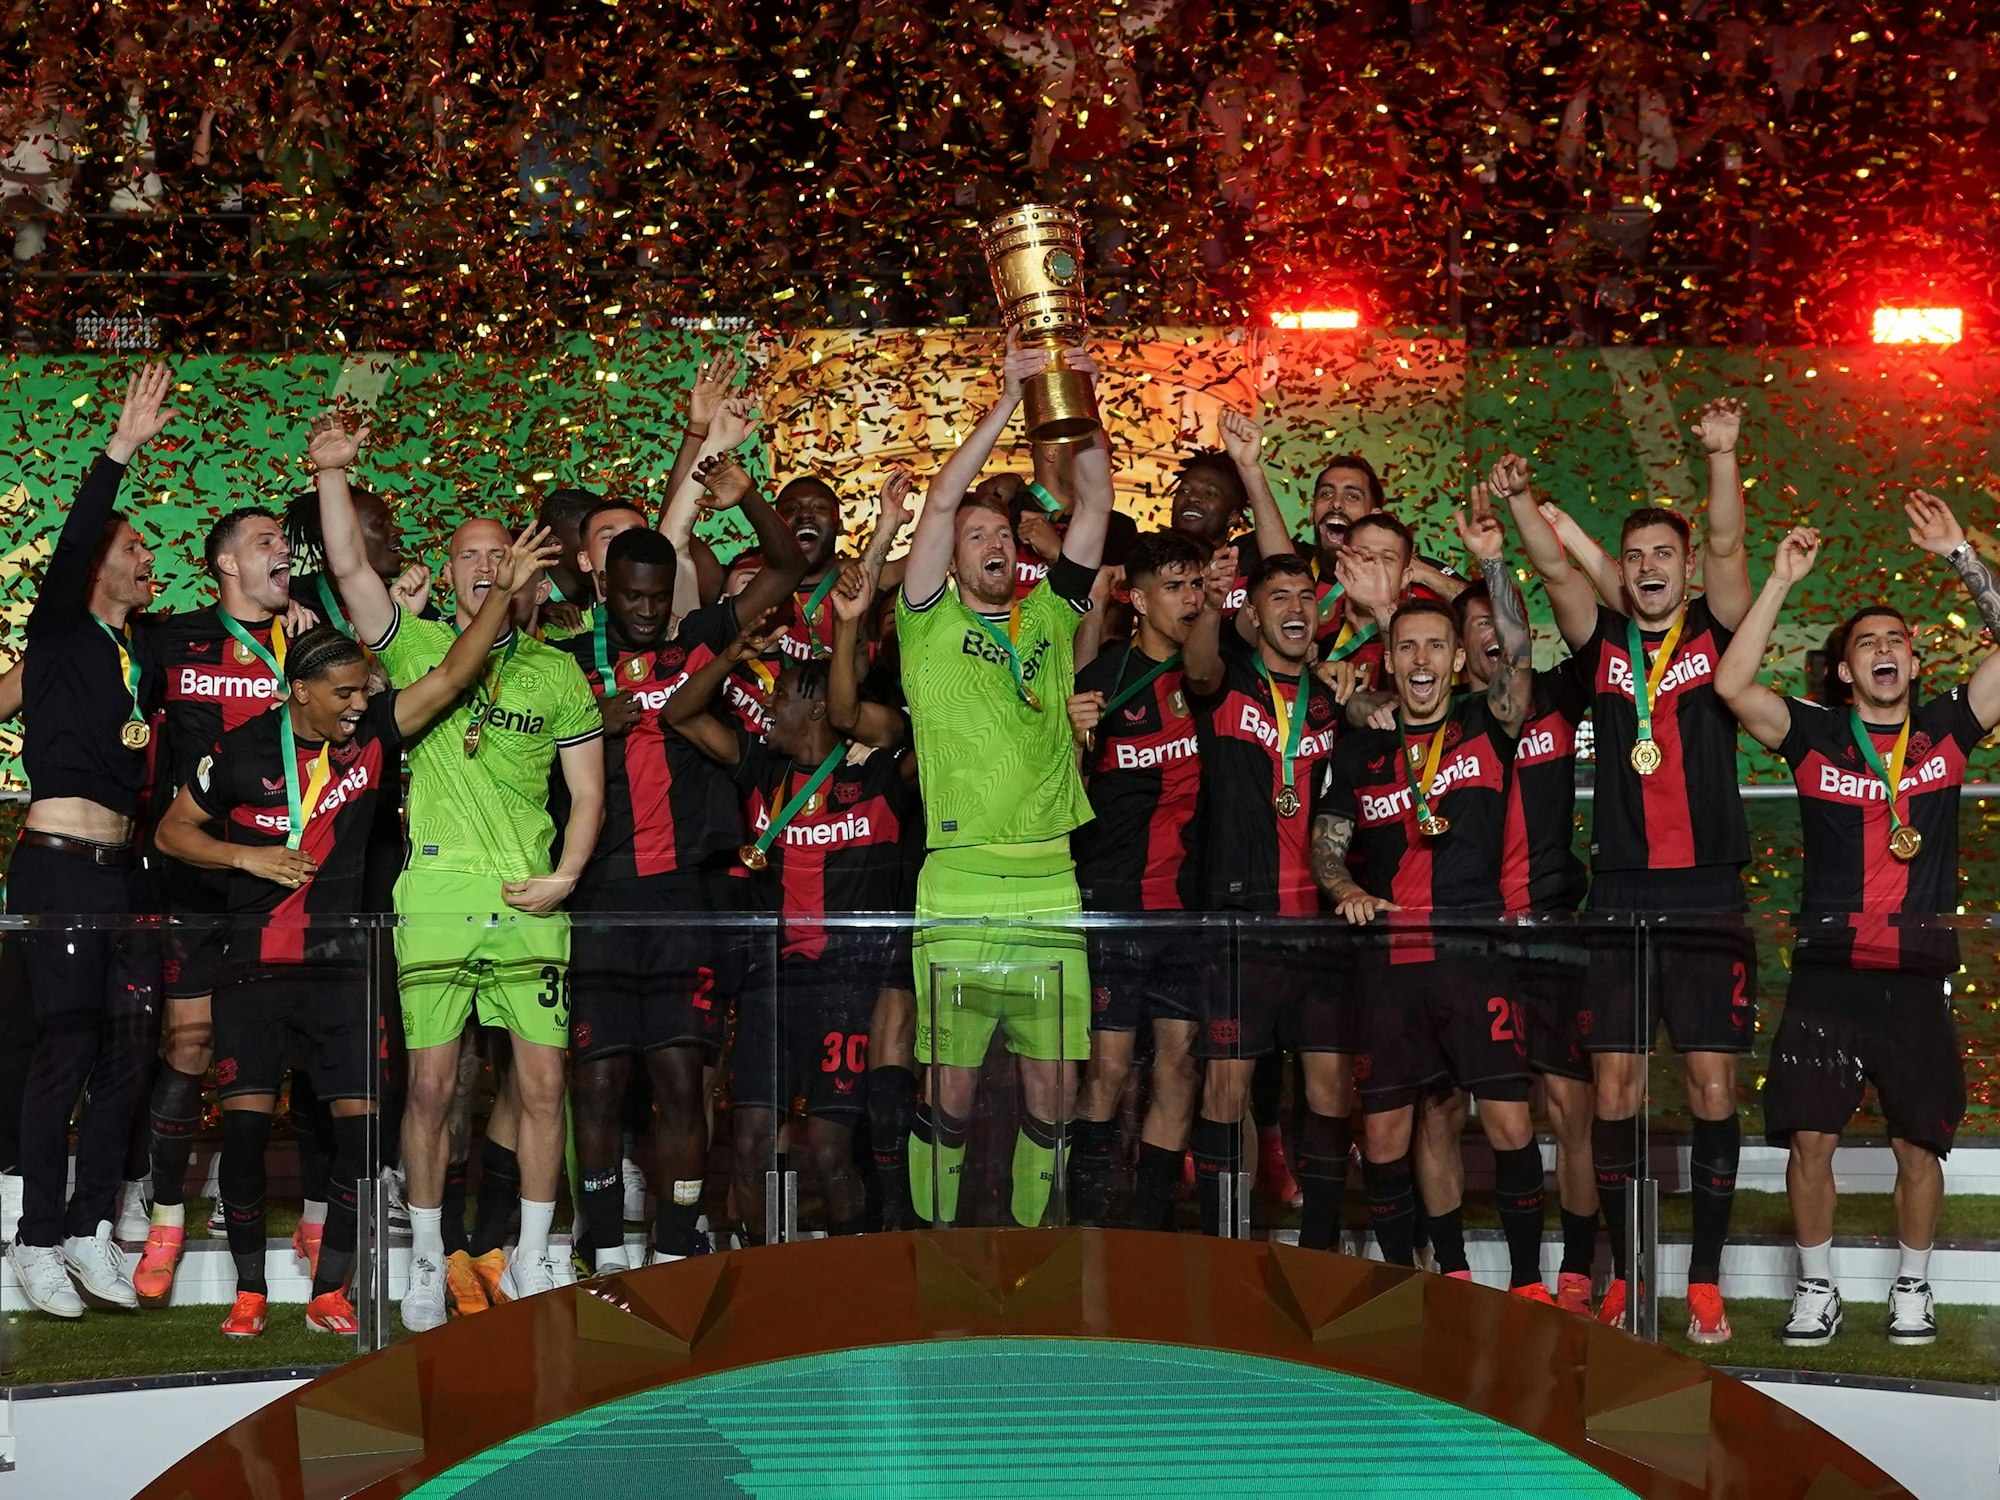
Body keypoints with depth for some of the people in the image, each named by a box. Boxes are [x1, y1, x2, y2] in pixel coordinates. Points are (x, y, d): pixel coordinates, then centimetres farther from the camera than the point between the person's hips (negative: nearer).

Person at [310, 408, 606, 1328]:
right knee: (430, 1085, 0)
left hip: (530, 903, 1)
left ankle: (530, 1262, 12)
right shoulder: (417, 647, 9)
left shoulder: (559, 674, 12)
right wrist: (331, 475, -15)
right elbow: (349, 567, -5)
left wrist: (566, 875, -3)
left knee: (541, 1082, 0)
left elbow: (589, 790, 11)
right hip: (435, 894, -1)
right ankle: (426, 1262, 12)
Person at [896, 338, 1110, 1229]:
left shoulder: (1049, 616, 15)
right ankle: (935, 1236, 10)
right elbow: (942, 501, -5)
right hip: (959, 884, -3)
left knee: (1053, 1081, 6)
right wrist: (1008, 402, -9)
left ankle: (1033, 1232, 18)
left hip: (1054, 884, 3)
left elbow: (1095, 505, 8)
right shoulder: (931, 622, 6)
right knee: (949, 1081, 0)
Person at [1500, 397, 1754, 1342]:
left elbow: (1727, 549, -9)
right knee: (1614, 1088, 1)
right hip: (1619, 899, 2)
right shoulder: (1604, 647, 10)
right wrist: (1518, 499, -20)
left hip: (1708, 900, -2)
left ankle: (1706, 1282, 5)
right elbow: (1554, 570, -3)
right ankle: (1620, 1275, 10)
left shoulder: (1715, 637, 5)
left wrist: (1721, 456, -23)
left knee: (1712, 1085, -2)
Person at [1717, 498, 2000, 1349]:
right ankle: (1816, 1290, 11)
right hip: (1828, 967, 0)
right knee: (1809, 1136, -3)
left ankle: (1912, 1289, 19)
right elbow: (1732, 684, -8)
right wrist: (1781, 583, -10)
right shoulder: (1817, 737, 5)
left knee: (1919, 1142, 4)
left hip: (1917, 973, 0)